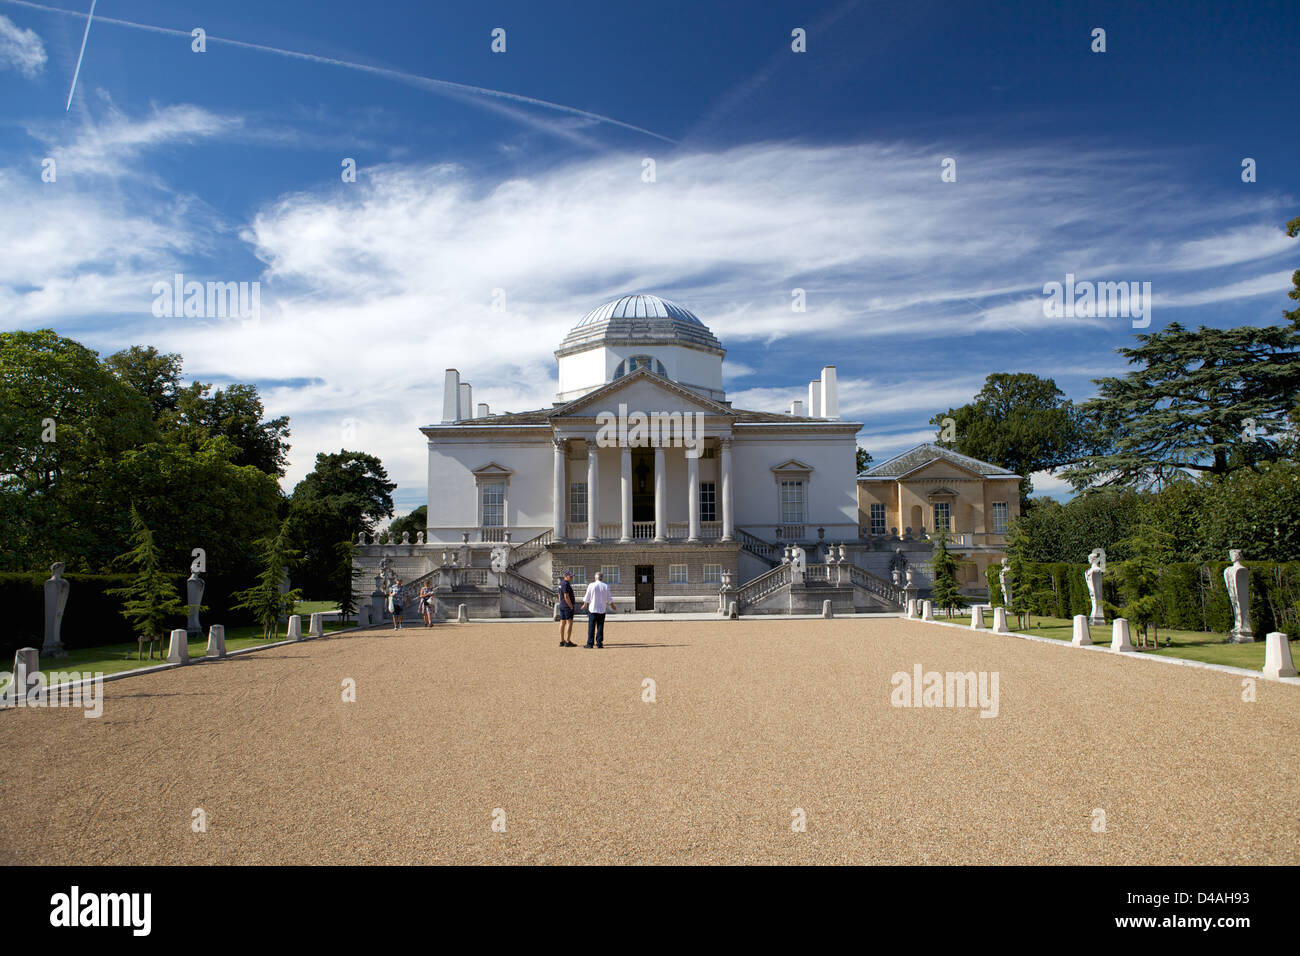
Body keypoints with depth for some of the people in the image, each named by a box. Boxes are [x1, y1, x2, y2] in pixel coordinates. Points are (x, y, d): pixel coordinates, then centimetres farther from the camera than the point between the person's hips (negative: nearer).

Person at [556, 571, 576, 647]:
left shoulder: (561, 584, 15)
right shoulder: (566, 584, -17)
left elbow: (559, 596, 20)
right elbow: (566, 596, -21)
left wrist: (561, 604, 19)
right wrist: (571, 606, -16)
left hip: (562, 606, 10)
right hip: (567, 606, -10)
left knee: (562, 623, 10)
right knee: (569, 623, -8)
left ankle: (562, 641, 13)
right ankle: (568, 642, -9)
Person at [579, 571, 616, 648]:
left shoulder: (591, 585, -5)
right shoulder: (606, 586, 1)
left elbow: (587, 598, -1)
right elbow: (609, 600, 3)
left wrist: (585, 605, 18)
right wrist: (613, 607, 19)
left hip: (592, 609, -2)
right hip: (602, 610, 2)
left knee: (591, 627, 2)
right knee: (600, 627, 6)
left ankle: (590, 643, 1)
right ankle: (599, 643, 3)